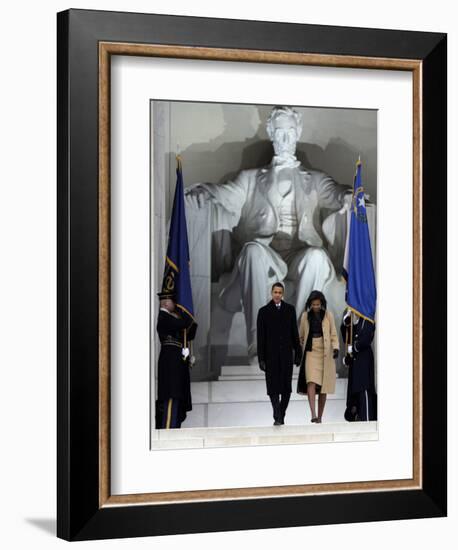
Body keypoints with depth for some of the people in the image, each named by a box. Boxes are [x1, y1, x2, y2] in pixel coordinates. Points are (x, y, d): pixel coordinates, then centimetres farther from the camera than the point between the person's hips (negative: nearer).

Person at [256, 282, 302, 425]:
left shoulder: (290, 309, 8)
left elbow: (295, 333, 9)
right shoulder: (264, 311, 2)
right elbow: (261, 337, 1)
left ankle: (281, 415, 16)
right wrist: (261, 358, -4)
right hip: (271, 355, -2)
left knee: (286, 387, 4)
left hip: (286, 354, 2)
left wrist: (298, 353, 5)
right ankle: (277, 418, -5)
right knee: (274, 387, -5)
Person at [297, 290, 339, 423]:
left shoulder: (328, 316, 4)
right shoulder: (305, 316, 7)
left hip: (325, 353, 0)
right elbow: (300, 335, 18)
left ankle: (320, 417, 11)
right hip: (311, 352, 0)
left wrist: (336, 348, -12)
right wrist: (299, 350, 18)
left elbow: (333, 334, 3)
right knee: (311, 381, -19)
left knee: (323, 387, 2)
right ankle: (313, 414, -28)